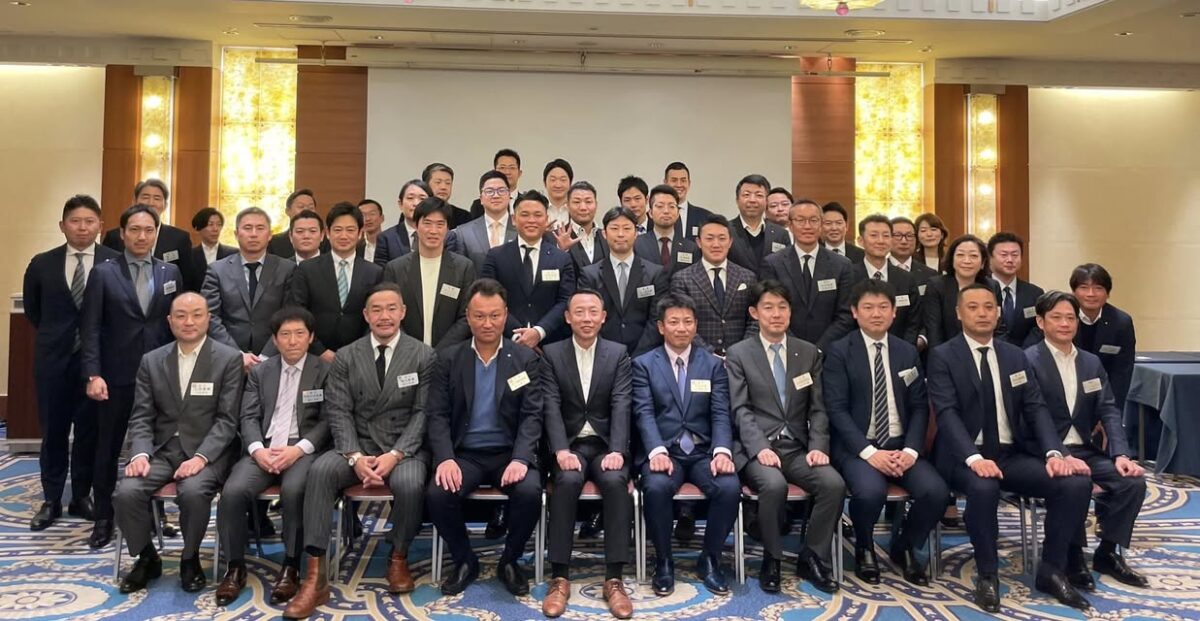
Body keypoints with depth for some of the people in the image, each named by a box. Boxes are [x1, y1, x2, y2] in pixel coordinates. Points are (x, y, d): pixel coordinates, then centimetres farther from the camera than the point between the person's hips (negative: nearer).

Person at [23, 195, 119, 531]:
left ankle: (82, 496, 22)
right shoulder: (42, 263, 2)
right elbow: (32, 309, 16)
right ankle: (51, 500, 21)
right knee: (53, 431, 9)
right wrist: (54, 334, 14)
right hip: (54, 358, 2)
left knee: (90, 430, 8)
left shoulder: (116, 262, -7)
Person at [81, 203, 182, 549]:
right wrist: (93, 374, -13)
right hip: (117, 376, -1)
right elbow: (90, 328, -4)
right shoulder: (103, 273, 0)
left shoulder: (171, 272, 7)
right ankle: (103, 519, 20)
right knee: (108, 449, 8)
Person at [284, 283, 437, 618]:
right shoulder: (346, 357, 6)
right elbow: (338, 412, 0)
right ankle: (316, 576, -26)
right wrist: (355, 457, -17)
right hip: (358, 444, 2)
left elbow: (423, 413, -5)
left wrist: (395, 455, -19)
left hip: (405, 446, -2)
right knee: (320, 470, -28)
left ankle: (398, 557, -4)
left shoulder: (424, 355, 0)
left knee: (409, 483, -34)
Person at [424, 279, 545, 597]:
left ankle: (509, 561, 0)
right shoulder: (448, 358, 6)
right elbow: (438, 415, 0)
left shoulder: (526, 358, 3)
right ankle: (465, 561, 2)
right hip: (465, 453, 1)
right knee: (437, 494, -27)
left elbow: (532, 415, -4)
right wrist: (446, 458, -17)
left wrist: (520, 459, -21)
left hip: (509, 452, -1)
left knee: (530, 493, -30)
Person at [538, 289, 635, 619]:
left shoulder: (619, 354, 6)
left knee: (616, 482, -31)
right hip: (570, 444, 0)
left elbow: (621, 406, -5)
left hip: (606, 444, 1)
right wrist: (562, 450, -21)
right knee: (568, 481, -32)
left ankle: (614, 579, -23)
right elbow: (551, 407, -5)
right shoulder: (551, 354, 4)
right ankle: (559, 578, -23)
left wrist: (616, 451, -20)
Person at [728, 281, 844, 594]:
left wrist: (817, 447, -8)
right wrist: (761, 447, -21)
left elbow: (818, 408, 9)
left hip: (798, 447, 3)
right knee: (774, 484, -33)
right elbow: (741, 410, -6)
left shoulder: (809, 353, 13)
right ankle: (771, 559, -8)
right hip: (757, 447, -3)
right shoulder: (738, 354, 4)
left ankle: (811, 557, -2)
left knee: (834, 483, -24)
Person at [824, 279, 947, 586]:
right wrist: (869, 452, -19)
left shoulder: (908, 352, 12)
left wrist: (910, 450, -9)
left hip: (900, 445, 4)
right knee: (870, 491, -33)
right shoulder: (839, 351, -1)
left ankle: (904, 547, 9)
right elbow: (836, 410, -9)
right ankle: (864, 550, 2)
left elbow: (920, 407, 8)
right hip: (857, 446, -4)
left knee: (936, 491, -22)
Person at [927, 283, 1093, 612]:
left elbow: (1036, 409, 6)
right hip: (966, 457, -5)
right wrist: (974, 458, -30)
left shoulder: (1015, 355, 13)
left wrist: (1053, 453, -13)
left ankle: (1051, 570, 1)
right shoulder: (942, 356, -3)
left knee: (1077, 484, -18)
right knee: (984, 488, -37)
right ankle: (987, 575, -13)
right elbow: (947, 413, -15)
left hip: (1014, 455, 5)